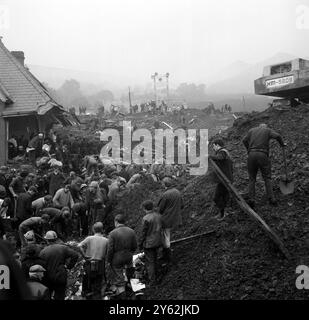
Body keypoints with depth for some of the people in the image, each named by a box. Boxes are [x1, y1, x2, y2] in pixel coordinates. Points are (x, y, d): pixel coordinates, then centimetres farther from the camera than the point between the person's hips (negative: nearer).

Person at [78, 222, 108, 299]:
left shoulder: (89, 238, -4)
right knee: (98, 285, 10)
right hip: (100, 265, 1)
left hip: (89, 264, 0)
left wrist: (84, 255, -7)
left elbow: (79, 246, -16)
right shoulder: (106, 240, -2)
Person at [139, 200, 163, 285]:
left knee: (150, 262, 7)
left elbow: (143, 233, -17)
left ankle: (152, 280, 15)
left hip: (149, 243, -7)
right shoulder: (158, 216, -3)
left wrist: (140, 244, -5)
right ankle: (155, 275, 38)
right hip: (158, 242, 7)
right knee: (154, 259, 23)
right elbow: (160, 229, 7)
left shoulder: (146, 219, -24)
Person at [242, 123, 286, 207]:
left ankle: (251, 199, -1)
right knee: (267, 178, 7)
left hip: (252, 154, 2)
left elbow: (244, 141, 18)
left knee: (252, 178, 10)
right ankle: (271, 199, -1)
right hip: (263, 155, -2)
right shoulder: (268, 130, 13)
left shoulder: (252, 130, 20)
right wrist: (282, 144, 15)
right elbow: (277, 136, -2)